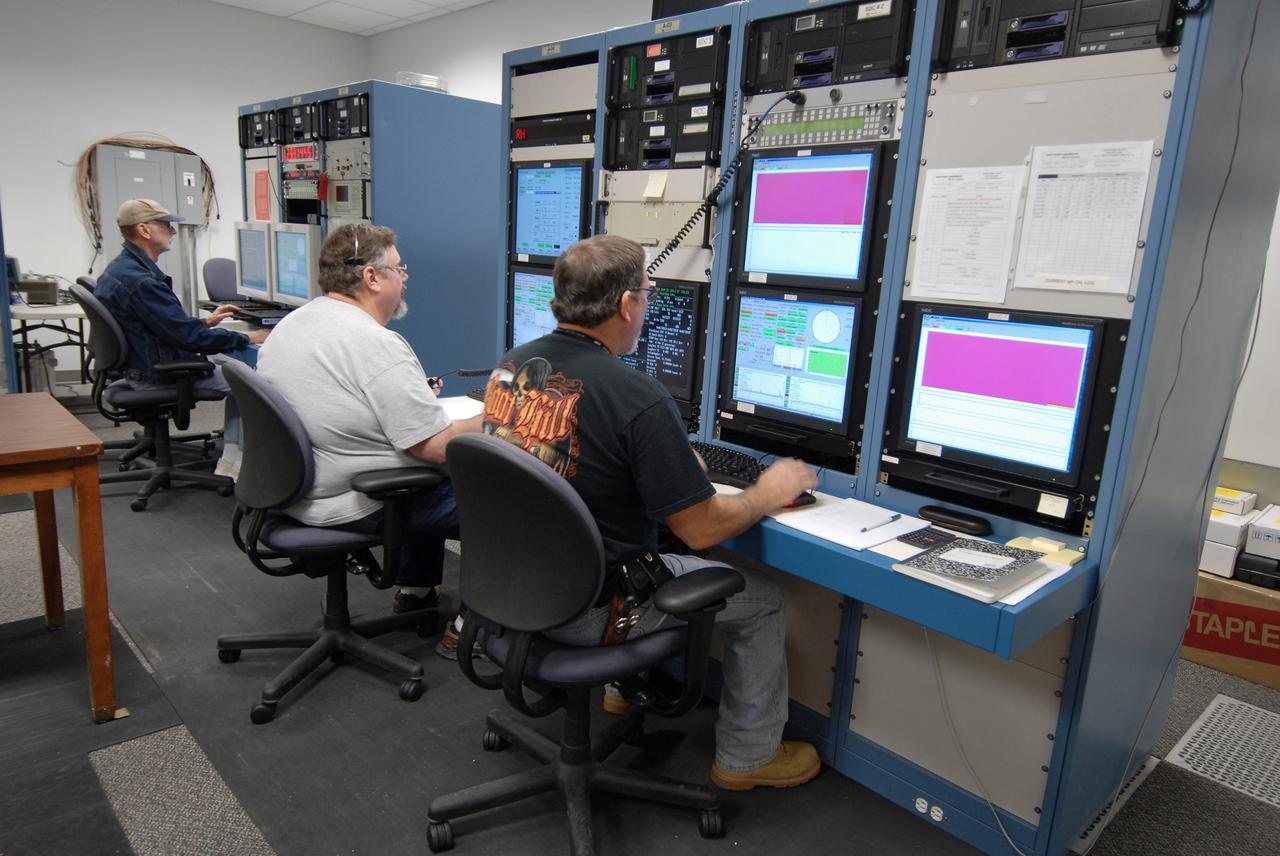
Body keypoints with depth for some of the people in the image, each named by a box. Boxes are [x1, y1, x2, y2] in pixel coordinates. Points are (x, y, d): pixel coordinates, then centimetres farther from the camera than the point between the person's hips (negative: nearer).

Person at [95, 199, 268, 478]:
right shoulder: (141, 282, -26)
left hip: (138, 367, 11)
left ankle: (232, 461, 9)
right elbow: (189, 336, -25)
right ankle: (230, 464, -5)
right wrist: (248, 339, -17)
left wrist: (204, 321, 18)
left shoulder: (119, 269, 8)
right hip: (156, 377, -11)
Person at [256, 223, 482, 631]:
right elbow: (436, 447, -26)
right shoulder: (378, 345, -24)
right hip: (353, 505, -9)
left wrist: (414, 394, 18)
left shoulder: (288, 324, 4)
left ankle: (416, 592, 34)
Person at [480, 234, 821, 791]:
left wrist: (673, 461, 16)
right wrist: (770, 492, 0)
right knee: (762, 599, 12)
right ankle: (748, 756, 28)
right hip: (586, 609, -7)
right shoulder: (637, 397, -25)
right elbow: (701, 531, -19)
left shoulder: (510, 365, -3)